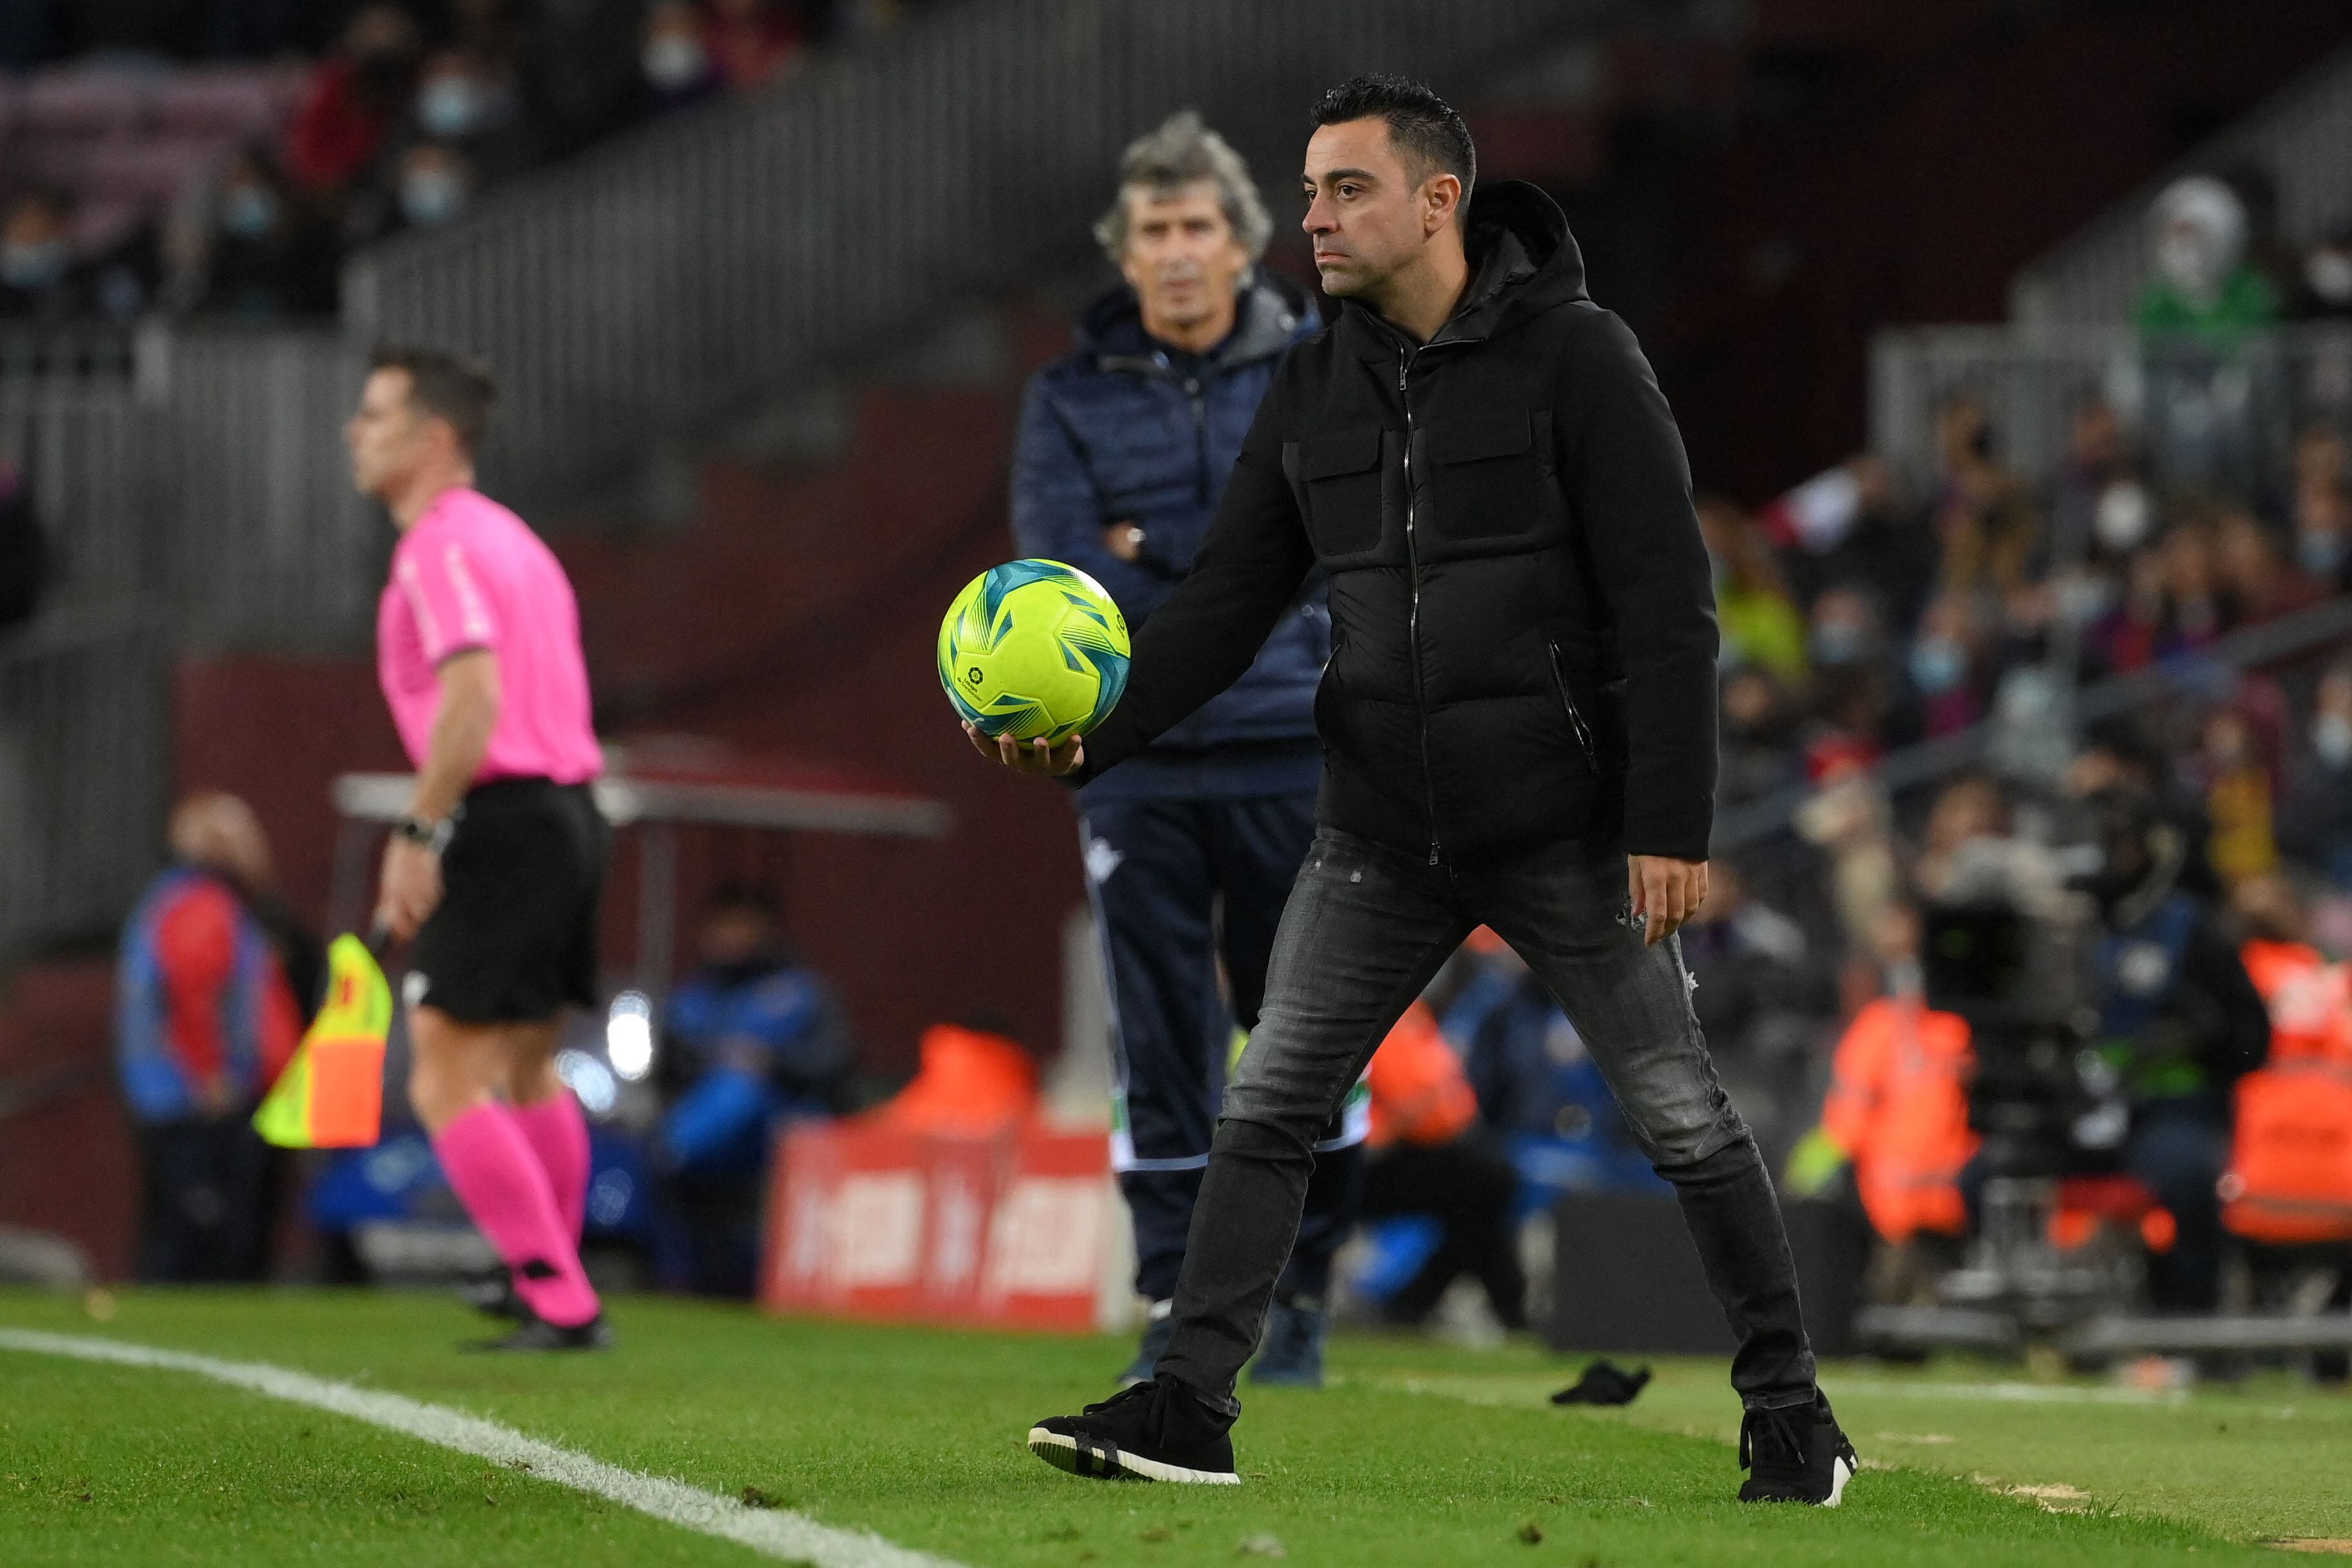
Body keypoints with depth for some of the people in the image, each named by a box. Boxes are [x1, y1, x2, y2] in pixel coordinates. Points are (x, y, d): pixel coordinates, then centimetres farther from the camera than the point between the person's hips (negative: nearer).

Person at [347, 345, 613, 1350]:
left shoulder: (440, 545, -11)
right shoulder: (506, 536, 19)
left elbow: (475, 696, -24)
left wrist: (417, 834, -22)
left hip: (504, 822, -10)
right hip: (568, 811, 10)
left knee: (446, 1080, -8)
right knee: (527, 1070, 21)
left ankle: (562, 1306, -12)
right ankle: (552, 1291, 31)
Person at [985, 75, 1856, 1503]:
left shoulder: (1574, 355, -10)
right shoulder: (1315, 390, 7)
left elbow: (1668, 605, -12)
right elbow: (1229, 602, 6)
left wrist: (1673, 824, -18)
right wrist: (1096, 732, -10)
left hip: (1564, 831, -5)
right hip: (1384, 835, 5)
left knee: (1682, 1118, 1)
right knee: (1267, 1106, 0)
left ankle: (1790, 1412, 12)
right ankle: (1190, 1409, 3)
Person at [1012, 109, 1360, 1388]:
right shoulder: (1073, 398, 6)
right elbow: (1065, 583, -6)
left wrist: (1155, 550, -8)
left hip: (1290, 754, 0)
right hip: (1140, 764, 0)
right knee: (1160, 1048, -1)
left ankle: (1300, 1294, 14)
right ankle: (1176, 1304, 5)